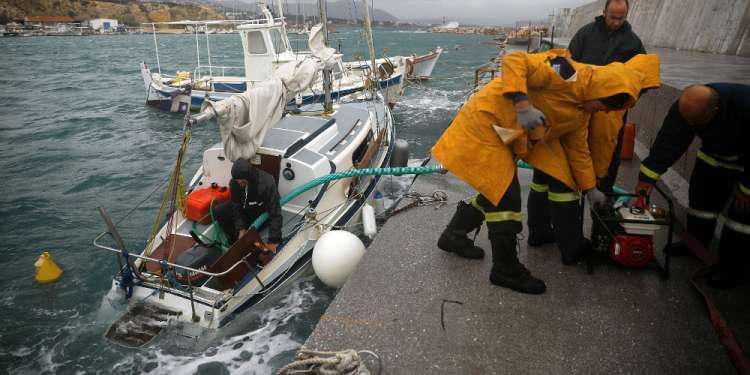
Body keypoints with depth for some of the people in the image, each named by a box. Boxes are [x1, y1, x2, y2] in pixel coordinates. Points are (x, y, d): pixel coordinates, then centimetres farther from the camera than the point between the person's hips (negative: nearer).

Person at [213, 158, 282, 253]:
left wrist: (273, 242, -38)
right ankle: (236, 242, -3)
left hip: (262, 213, -5)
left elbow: (275, 214, -36)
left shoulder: (267, 183, -36)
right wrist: (241, 229, -22)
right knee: (218, 211, -14)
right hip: (244, 209, 5)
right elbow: (236, 207, -11)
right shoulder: (234, 183, -21)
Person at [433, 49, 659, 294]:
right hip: (485, 122, -10)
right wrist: (523, 105, -38)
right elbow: (514, 61, -28)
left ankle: (453, 236, 34)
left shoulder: (581, 112, 9)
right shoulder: (570, 75, -20)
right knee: (506, 198, -8)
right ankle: (506, 270, 6)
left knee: (497, 192, 16)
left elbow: (578, 148, 19)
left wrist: (590, 189, 25)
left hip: (502, 135, 10)